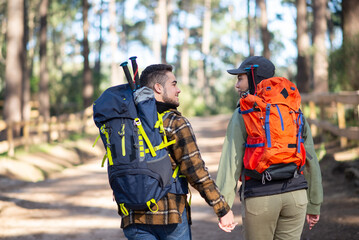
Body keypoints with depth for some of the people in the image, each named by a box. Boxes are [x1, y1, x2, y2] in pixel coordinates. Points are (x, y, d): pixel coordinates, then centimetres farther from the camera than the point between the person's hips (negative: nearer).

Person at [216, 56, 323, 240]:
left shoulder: (242, 115, -4)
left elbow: (231, 161, -10)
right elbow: (310, 160, 11)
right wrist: (314, 205, 18)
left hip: (260, 196, -3)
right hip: (295, 194, 4)